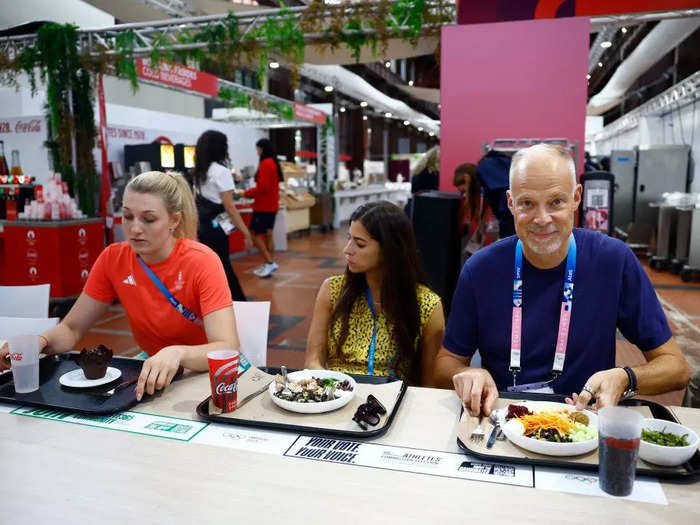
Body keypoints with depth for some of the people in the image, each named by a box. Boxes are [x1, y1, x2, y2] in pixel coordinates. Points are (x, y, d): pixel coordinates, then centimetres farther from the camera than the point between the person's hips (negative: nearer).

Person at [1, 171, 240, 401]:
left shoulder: (201, 262, -21)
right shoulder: (113, 258, -8)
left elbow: (228, 349, -29)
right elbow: (71, 329, 0)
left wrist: (177, 353, -47)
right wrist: (41, 341, -21)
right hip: (153, 376, 5)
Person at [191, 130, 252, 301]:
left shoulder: (199, 172, 11)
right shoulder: (221, 171, -13)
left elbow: (195, 203, 14)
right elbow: (229, 207, -17)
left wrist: (195, 229, 18)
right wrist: (245, 232, -14)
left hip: (202, 226, 8)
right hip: (215, 227, -8)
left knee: (224, 268, 17)